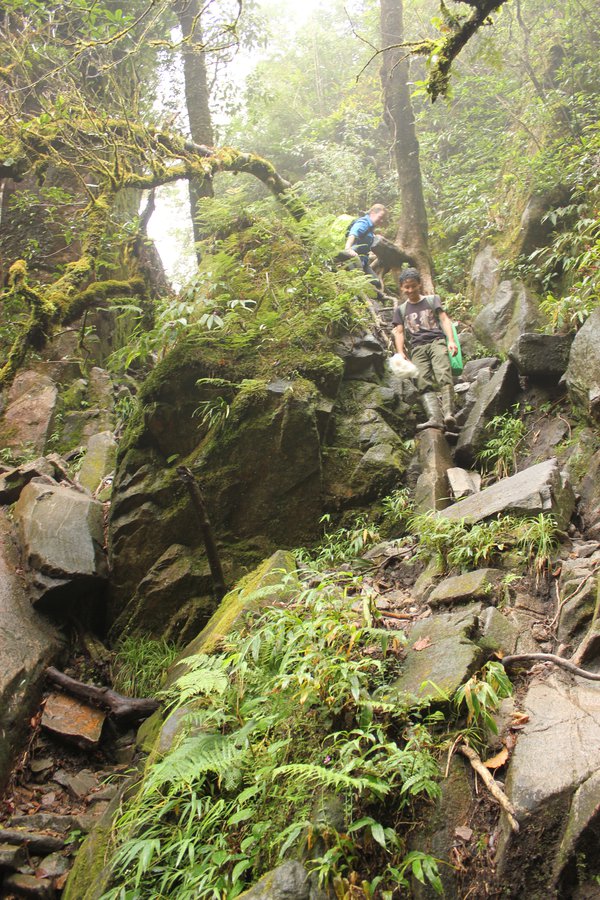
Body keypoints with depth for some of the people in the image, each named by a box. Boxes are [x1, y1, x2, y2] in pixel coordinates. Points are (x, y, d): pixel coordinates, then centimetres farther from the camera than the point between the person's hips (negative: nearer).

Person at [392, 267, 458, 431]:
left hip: (436, 341, -2)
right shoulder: (400, 310, 25)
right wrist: (400, 352, -6)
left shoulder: (432, 300, 20)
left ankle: (449, 414, -40)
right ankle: (435, 418, -35)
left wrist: (451, 340, -8)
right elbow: (399, 332, 13)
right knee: (424, 383, -20)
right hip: (417, 348, 2)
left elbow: (444, 319, 9)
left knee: (443, 376, -26)